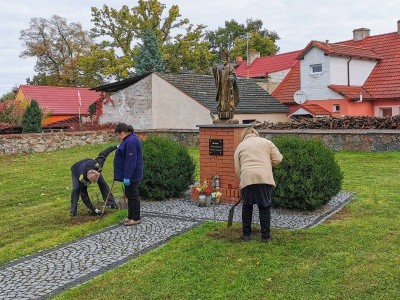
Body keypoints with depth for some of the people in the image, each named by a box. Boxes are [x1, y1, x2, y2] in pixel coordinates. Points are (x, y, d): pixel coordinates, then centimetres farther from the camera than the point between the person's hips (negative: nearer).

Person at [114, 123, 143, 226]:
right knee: (129, 194, 17)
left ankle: (136, 218, 9)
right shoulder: (131, 138, 11)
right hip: (131, 174, 11)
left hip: (132, 175, -11)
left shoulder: (130, 142, -23)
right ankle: (131, 216, 26)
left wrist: (127, 176, -26)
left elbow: (131, 161, -26)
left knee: (132, 195, -1)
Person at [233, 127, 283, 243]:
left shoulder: (239, 146, 18)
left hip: (247, 179, 0)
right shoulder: (266, 142, 18)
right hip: (265, 178, 0)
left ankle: (246, 234, 22)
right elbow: (278, 159, 10)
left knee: (247, 206, 16)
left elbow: (238, 170, 14)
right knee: (264, 207, 10)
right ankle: (265, 236, 14)